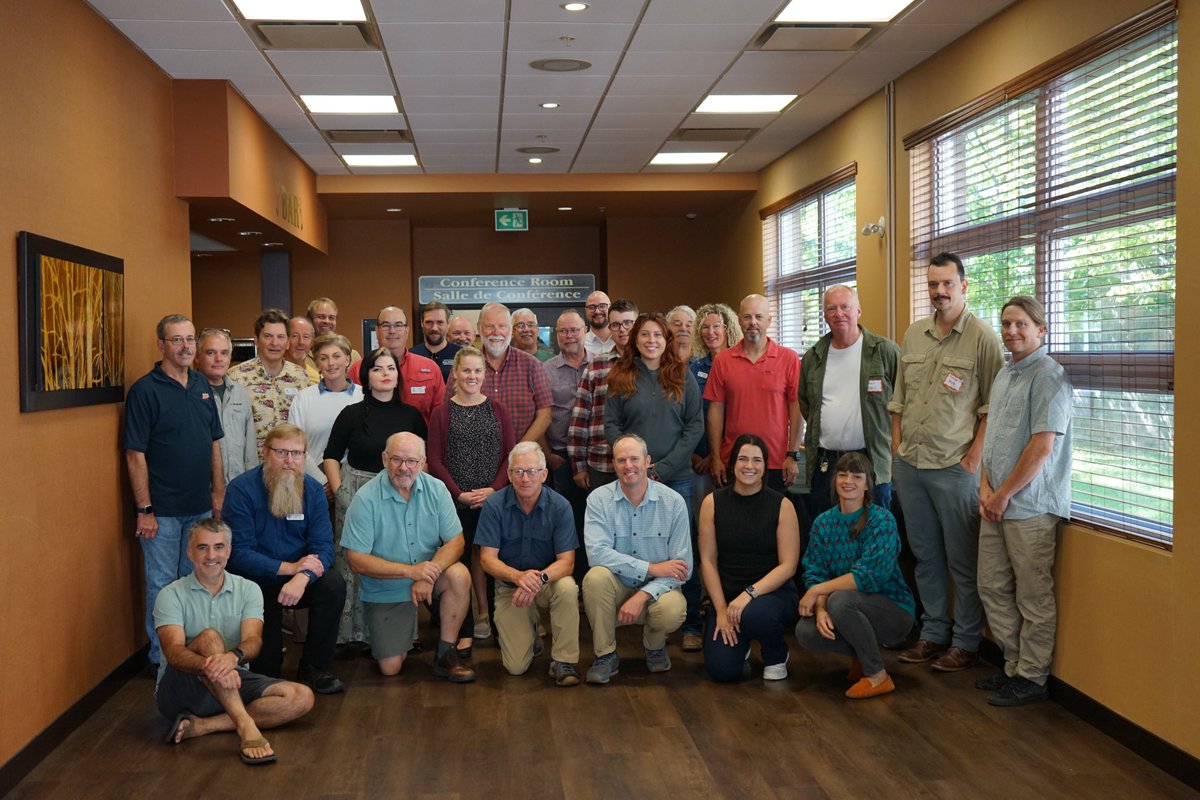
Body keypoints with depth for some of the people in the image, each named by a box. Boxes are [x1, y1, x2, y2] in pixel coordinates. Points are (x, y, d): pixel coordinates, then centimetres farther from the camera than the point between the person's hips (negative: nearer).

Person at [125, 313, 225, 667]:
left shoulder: (202, 386, 9)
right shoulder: (145, 389, -10)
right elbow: (135, 454, -12)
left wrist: (218, 492, 10)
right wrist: (144, 510, -15)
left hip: (201, 508, 6)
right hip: (162, 512, -6)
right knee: (163, 586, 3)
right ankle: (162, 659, 16)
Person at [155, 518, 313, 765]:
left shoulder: (248, 590, 3)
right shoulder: (172, 595, -5)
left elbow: (253, 640, -13)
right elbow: (174, 651, -20)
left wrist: (233, 656, -38)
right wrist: (210, 667, -43)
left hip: (232, 686, 4)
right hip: (179, 690, -3)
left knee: (301, 698, -18)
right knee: (209, 637, -32)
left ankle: (202, 726, -24)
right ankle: (246, 727, -44)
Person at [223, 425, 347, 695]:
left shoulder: (313, 490, -1)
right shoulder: (241, 489, -12)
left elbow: (323, 546, -10)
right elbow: (239, 553, -17)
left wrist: (302, 578, -31)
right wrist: (289, 567, -25)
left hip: (297, 580, 3)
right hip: (255, 584, -3)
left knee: (334, 584, -28)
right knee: (265, 667, -16)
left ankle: (314, 667, -11)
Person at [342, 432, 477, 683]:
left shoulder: (436, 489, -7)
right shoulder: (366, 499, -16)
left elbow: (455, 541, -9)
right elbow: (357, 561, -18)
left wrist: (428, 574, -27)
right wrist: (410, 571, -27)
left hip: (429, 573, 2)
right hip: (385, 590, -2)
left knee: (460, 575, -29)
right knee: (391, 668, -8)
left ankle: (445, 655, -12)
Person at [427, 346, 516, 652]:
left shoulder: (497, 409, 9)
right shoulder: (442, 412, 4)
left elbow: (510, 455, 5)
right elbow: (435, 460, 1)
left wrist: (494, 489, -9)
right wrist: (459, 493, -9)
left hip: (493, 498, 1)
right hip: (456, 501, -1)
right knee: (460, 561, -3)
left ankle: (488, 615, 14)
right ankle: (464, 632, 3)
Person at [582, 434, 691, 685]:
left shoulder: (673, 502, -7)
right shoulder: (599, 499, -7)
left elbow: (682, 566, -11)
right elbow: (597, 553, -22)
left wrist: (643, 596, -24)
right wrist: (651, 568, -24)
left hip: (656, 590, 0)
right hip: (616, 589, 0)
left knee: (672, 610, -32)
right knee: (596, 576, -32)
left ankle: (654, 646, 7)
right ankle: (606, 655, -10)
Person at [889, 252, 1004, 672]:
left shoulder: (982, 337, -5)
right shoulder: (913, 334, 12)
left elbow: (992, 405, -7)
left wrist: (975, 455, -12)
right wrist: (896, 448, 11)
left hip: (954, 466, -5)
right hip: (909, 464, 6)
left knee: (962, 560, 2)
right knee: (925, 555, 14)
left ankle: (965, 642, 14)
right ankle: (933, 633, 25)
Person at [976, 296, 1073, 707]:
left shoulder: (1048, 376, -12)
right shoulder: (1003, 375, 15)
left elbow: (1042, 446, -17)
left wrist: (1003, 495, -12)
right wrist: (986, 487, 4)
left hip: (1030, 506, -9)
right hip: (996, 504, 9)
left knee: (1033, 597, 1)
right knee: (992, 587, 13)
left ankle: (1031, 678, 12)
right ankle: (1014, 666, 26)